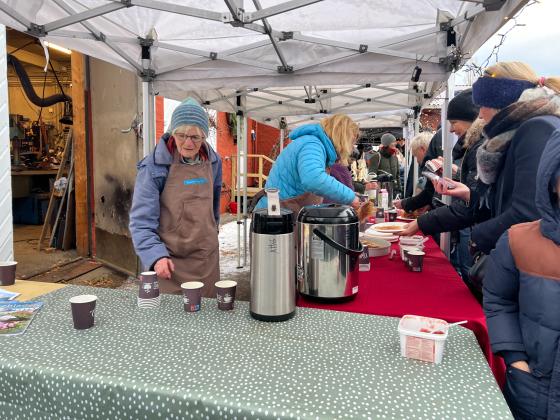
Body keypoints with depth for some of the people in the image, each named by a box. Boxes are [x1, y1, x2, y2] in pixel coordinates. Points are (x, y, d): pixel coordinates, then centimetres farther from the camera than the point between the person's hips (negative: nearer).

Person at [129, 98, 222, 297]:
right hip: (170, 261, -4)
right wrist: (156, 256, -28)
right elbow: (141, 220, -15)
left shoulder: (213, 161, 2)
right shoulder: (154, 166, -14)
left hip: (207, 258, 5)